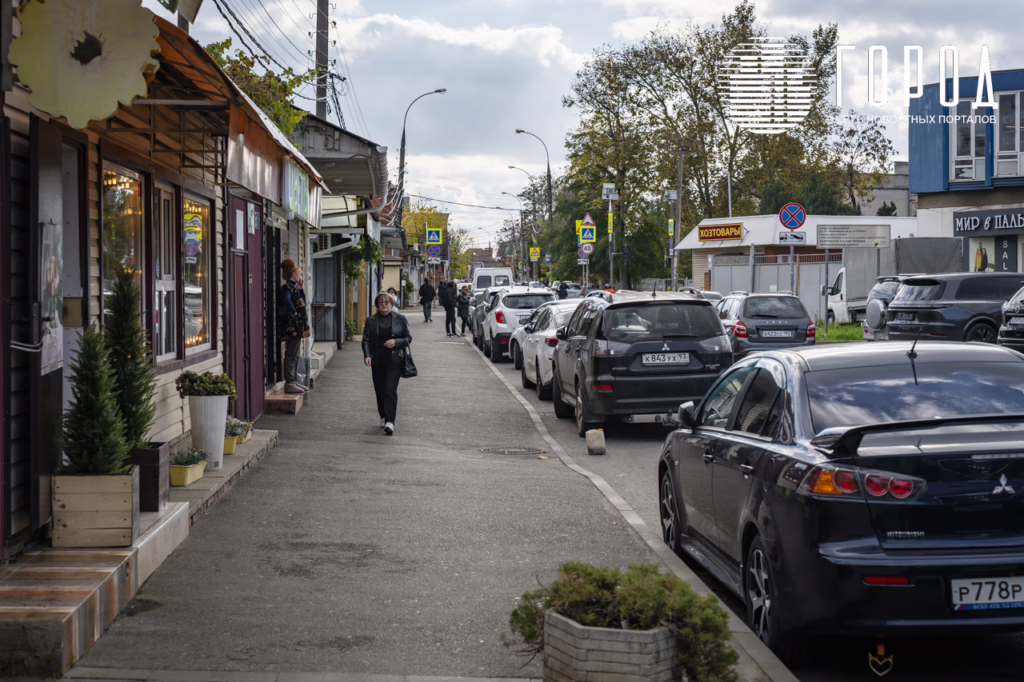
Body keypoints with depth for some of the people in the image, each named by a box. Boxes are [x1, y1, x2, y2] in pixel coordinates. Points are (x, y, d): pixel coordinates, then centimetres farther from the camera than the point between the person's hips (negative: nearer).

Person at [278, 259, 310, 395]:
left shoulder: (293, 287, 17)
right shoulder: (288, 287, -14)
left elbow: (302, 301, 25)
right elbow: (286, 300, -33)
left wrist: (300, 288, 15)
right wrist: (294, 312, -24)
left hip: (297, 327, 11)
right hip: (292, 327, -11)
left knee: (294, 355, 15)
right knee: (291, 355, -8)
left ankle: (294, 381, 21)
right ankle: (289, 383, -6)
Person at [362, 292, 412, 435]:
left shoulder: (400, 319, 2)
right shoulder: (371, 320, 6)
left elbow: (408, 338, 5)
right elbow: (366, 339, 3)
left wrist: (396, 342, -14)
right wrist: (367, 355, -13)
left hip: (394, 360, -3)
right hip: (377, 361, 3)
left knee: (390, 390, -13)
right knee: (380, 391, 9)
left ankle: (390, 422, -17)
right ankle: (383, 417, 29)